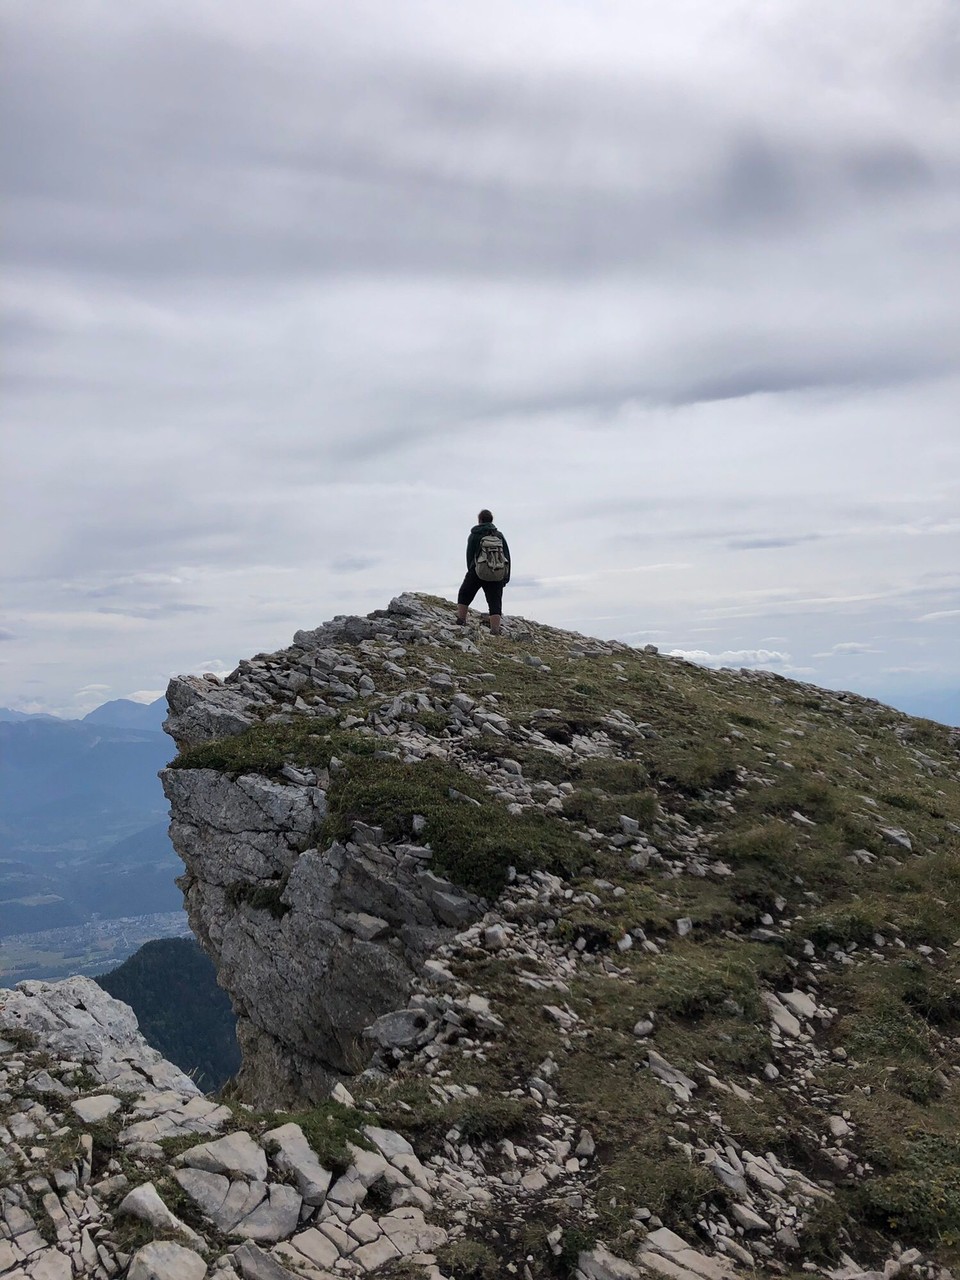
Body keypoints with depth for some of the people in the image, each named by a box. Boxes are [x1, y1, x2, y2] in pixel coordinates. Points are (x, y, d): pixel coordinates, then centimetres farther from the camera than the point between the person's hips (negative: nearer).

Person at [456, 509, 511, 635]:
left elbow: (469, 556, 1)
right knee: (495, 603, 2)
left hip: (477, 573, -2)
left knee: (464, 595, 21)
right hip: (497, 574, 2)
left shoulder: (474, 536, 1)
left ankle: (460, 621, 20)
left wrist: (471, 572, 10)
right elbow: (507, 557, 7)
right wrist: (506, 577, 10)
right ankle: (495, 631, -6)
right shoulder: (499, 535, 9)